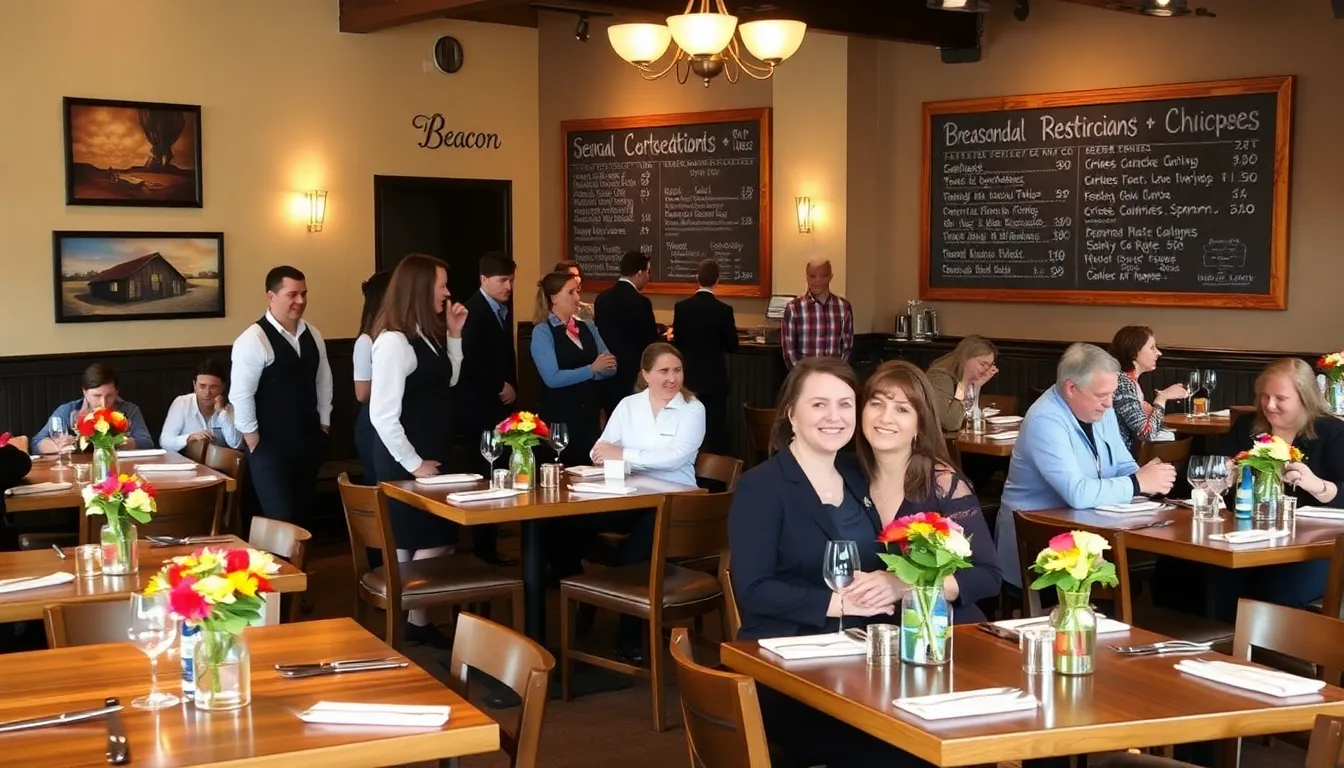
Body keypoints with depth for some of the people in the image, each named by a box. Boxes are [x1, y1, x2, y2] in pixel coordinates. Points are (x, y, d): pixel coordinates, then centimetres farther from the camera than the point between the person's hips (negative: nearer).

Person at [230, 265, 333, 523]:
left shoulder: (313, 336, 6)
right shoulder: (253, 340, -16)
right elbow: (240, 395, -16)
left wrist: (324, 425, 12)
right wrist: (253, 439, -11)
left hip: (309, 441, 7)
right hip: (271, 446, -6)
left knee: (302, 515, 14)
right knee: (281, 519, -7)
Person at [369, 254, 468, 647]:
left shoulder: (424, 334, 7)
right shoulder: (394, 340, -21)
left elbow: (448, 381, 19)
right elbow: (382, 415, -24)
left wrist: (454, 335, 7)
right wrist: (413, 463, -18)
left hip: (432, 454, 9)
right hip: (407, 462, -9)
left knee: (436, 542, 12)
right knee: (428, 545, -2)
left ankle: (416, 619, 20)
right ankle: (415, 622, 8)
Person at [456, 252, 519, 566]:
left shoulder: (503, 309, 15)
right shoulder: (473, 310, -13)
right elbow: (468, 361, -21)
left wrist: (512, 387, 12)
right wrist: (501, 386, -13)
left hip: (500, 404, 8)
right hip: (480, 407, -8)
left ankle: (487, 539, 15)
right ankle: (485, 547, 0)